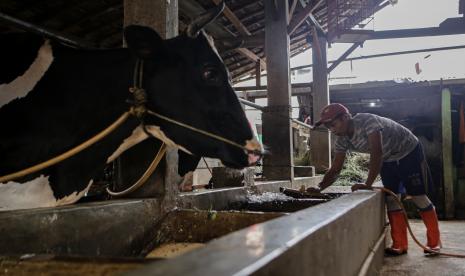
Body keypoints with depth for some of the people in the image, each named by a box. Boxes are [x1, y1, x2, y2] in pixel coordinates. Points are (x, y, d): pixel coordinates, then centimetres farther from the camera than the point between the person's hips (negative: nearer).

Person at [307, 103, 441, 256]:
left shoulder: (366, 121, -33)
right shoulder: (341, 140, -11)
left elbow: (376, 153, -39)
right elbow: (335, 170, -9)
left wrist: (368, 184, -42)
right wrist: (319, 188, -24)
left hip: (409, 152, -7)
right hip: (387, 160, 7)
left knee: (418, 197, -5)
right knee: (391, 199, 0)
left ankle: (434, 243, 9)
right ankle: (400, 245, 7)